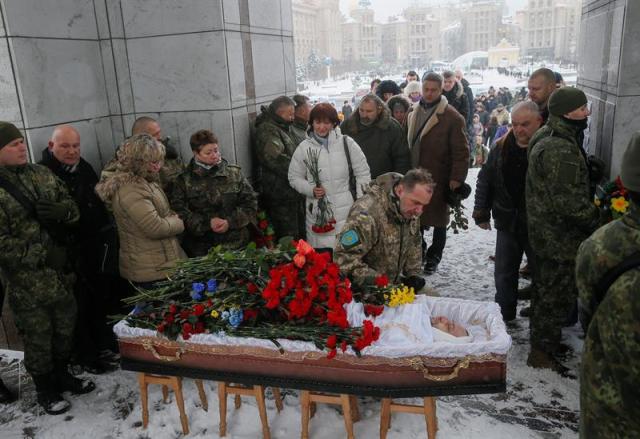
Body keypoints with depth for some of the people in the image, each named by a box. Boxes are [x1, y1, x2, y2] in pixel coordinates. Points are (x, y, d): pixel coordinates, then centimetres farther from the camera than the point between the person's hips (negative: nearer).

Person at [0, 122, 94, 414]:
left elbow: (73, 210, 8)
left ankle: (62, 375, 41)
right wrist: (43, 255, -18)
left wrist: (62, 209, -14)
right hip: (27, 283, -5)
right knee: (38, 338, 10)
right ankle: (45, 390, 31)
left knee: (65, 328, 19)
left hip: (60, 273, 5)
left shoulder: (42, 174, 3)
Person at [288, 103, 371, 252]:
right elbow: (294, 177, 9)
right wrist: (311, 189, -9)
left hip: (345, 211, 0)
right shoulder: (304, 148, 2)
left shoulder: (346, 143, 0)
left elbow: (363, 173, 6)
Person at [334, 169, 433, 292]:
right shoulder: (367, 213, -28)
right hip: (364, 290, -6)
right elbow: (344, 258, -28)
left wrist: (413, 274, 2)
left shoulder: (411, 209, -2)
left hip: (394, 282, 7)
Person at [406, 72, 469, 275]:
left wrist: (457, 178, -18)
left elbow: (461, 152, -13)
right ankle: (419, 251, 30)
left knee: (438, 220, 9)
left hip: (439, 179, -5)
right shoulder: (414, 113, 10)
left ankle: (433, 257, 25)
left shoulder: (452, 117, -11)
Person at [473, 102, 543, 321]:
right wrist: (481, 212, 5)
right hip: (508, 223, 4)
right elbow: (485, 180, 9)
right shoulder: (502, 147, 1)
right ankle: (504, 315, 33)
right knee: (504, 273, 15)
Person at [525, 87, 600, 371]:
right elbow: (569, 200, -27)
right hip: (561, 238, -11)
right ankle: (543, 353, 17)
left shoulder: (546, 139, 9)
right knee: (558, 295, 3)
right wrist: (597, 220, -14)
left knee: (546, 289, 22)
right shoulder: (560, 150, -25)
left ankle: (542, 343, 38)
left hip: (545, 233, 11)